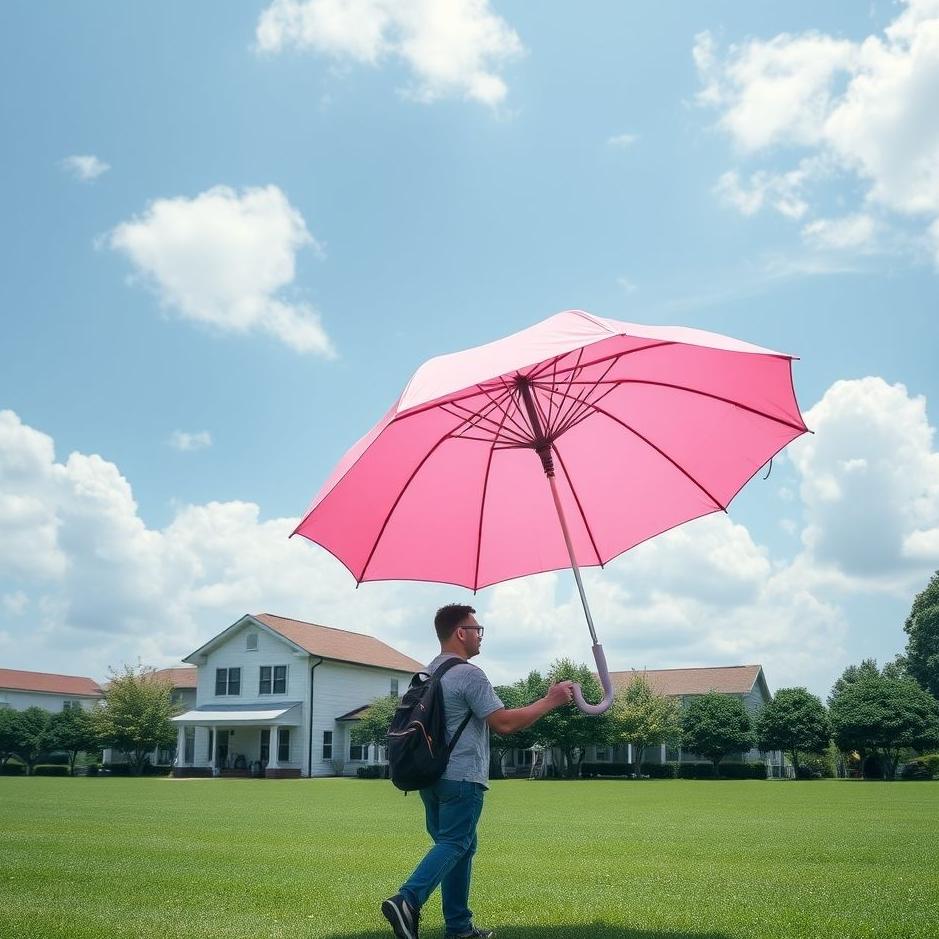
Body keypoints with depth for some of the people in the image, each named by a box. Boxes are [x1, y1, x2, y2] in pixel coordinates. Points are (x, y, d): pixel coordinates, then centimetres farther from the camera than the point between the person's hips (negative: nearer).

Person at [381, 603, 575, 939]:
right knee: (454, 845, -6)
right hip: (462, 778, -9)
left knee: (459, 847, 14)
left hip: (431, 777, 9)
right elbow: (504, 723, -17)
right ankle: (408, 900, -22)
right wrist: (550, 701, -10)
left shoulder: (429, 673, 14)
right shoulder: (469, 674, -14)